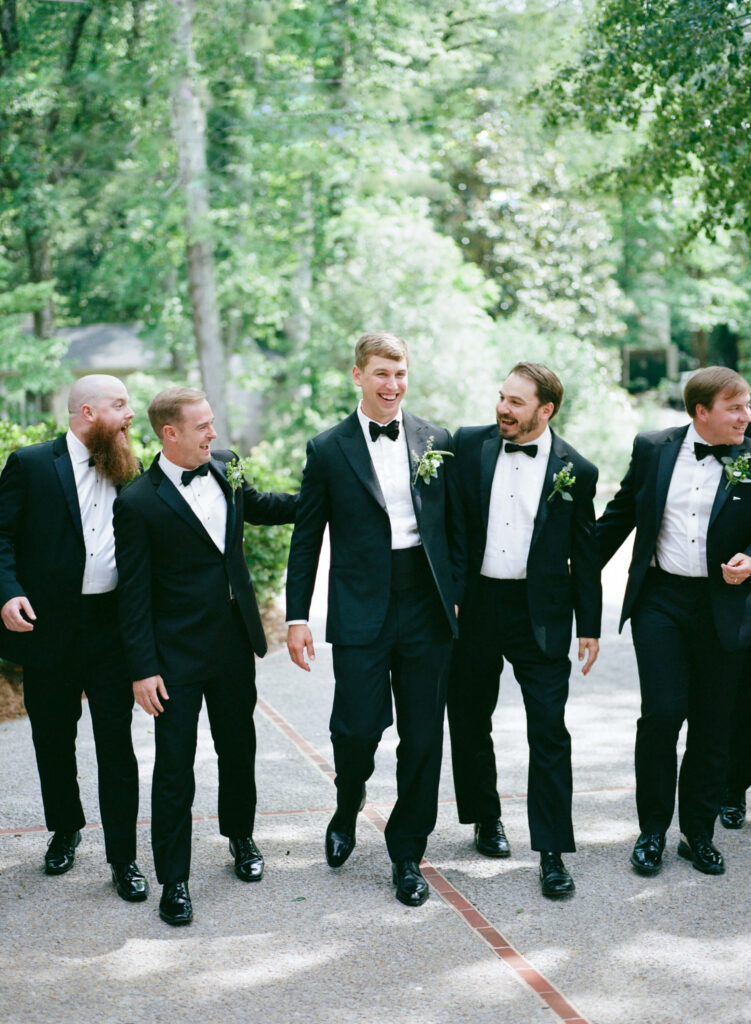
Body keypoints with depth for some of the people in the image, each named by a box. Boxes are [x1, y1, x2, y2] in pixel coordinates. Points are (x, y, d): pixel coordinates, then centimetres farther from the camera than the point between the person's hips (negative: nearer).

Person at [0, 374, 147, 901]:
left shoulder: (129, 472, 7)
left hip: (112, 627, 2)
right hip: (49, 626, -1)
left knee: (117, 743, 1)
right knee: (54, 739, 14)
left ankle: (123, 857, 9)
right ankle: (65, 830, 36)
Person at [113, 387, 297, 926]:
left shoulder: (225, 468, 3)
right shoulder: (138, 503, -14)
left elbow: (257, 506, 26)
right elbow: (134, 593, -12)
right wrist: (143, 668, -14)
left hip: (234, 643, 6)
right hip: (178, 654, -5)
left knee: (238, 746, 19)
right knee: (174, 766, -1)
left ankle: (241, 837, 41)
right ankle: (174, 881, 10)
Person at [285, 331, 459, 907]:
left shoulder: (438, 442, 8)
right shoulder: (329, 450, 2)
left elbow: (455, 524, 12)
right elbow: (306, 539, 4)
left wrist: (460, 596, 7)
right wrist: (297, 617, 1)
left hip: (427, 606, 2)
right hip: (361, 611, -2)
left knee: (423, 738, 5)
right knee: (358, 726, -8)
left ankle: (407, 854, 20)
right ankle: (348, 810, 26)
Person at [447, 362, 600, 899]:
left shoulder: (576, 470, -2)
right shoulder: (469, 445, 0)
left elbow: (585, 554, 4)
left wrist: (590, 627, 4)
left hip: (540, 614, -2)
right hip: (474, 607, 2)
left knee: (550, 733, -4)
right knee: (470, 723, 14)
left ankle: (553, 853, 4)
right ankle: (487, 818, 35)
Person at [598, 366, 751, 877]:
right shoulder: (653, 449, 2)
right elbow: (620, 514, 12)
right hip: (660, 599, 0)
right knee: (662, 713, -7)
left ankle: (700, 834, 24)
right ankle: (652, 831, 11)